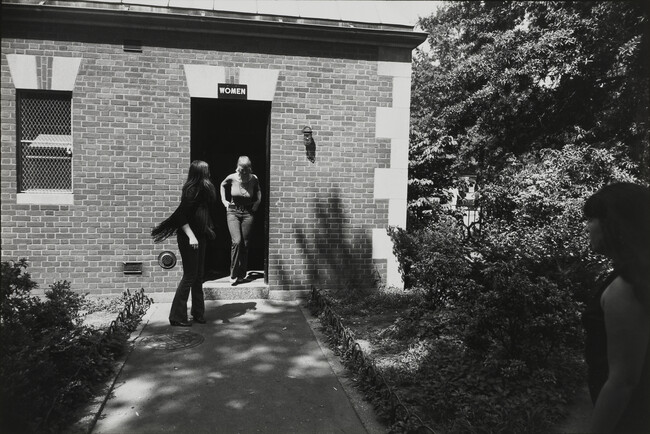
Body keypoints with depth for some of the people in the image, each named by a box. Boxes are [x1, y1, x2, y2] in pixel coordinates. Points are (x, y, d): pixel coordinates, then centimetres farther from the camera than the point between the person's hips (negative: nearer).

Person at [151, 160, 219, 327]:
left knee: (198, 276, 13)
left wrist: (208, 232, 14)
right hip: (189, 238, -9)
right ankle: (177, 317, 7)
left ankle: (198, 313, 24)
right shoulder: (191, 190, -16)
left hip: (199, 238, 9)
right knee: (189, 276, -3)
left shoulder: (205, 189, 9)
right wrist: (191, 236, -25)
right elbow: (182, 216, -20)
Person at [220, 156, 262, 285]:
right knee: (237, 241, -16)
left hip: (247, 213, 1)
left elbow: (258, 190, 16)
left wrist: (258, 201, 5)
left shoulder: (254, 179, -8)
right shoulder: (232, 178, -8)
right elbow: (222, 185, 15)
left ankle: (242, 275, 15)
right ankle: (233, 274, -4)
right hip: (233, 212, -1)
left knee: (245, 244, 3)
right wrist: (223, 200, 9)